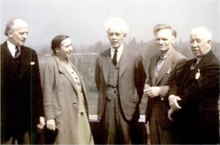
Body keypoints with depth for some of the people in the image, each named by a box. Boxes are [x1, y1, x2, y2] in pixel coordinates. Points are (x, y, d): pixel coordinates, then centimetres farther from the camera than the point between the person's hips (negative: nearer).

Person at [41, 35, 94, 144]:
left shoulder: (68, 62, 14)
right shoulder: (51, 64, -11)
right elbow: (47, 93, -13)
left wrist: (84, 109, 15)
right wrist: (50, 117, -16)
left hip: (79, 113, 8)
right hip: (64, 115, -8)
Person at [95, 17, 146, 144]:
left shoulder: (135, 56, -1)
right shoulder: (101, 58, 5)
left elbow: (141, 82, 5)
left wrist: (135, 102, 4)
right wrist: (105, 98, 11)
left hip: (127, 108, -2)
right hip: (107, 108, 2)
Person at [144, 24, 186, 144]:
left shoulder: (180, 60, -14)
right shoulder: (153, 58, 12)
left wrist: (160, 90, -21)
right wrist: (147, 88, 0)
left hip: (168, 112, -7)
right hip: (153, 111, 7)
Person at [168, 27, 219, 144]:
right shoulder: (189, 64, 14)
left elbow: (195, 91, -20)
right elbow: (175, 80, 5)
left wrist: (174, 111, -11)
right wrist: (172, 95, -18)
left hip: (202, 126, -8)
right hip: (186, 123, 8)